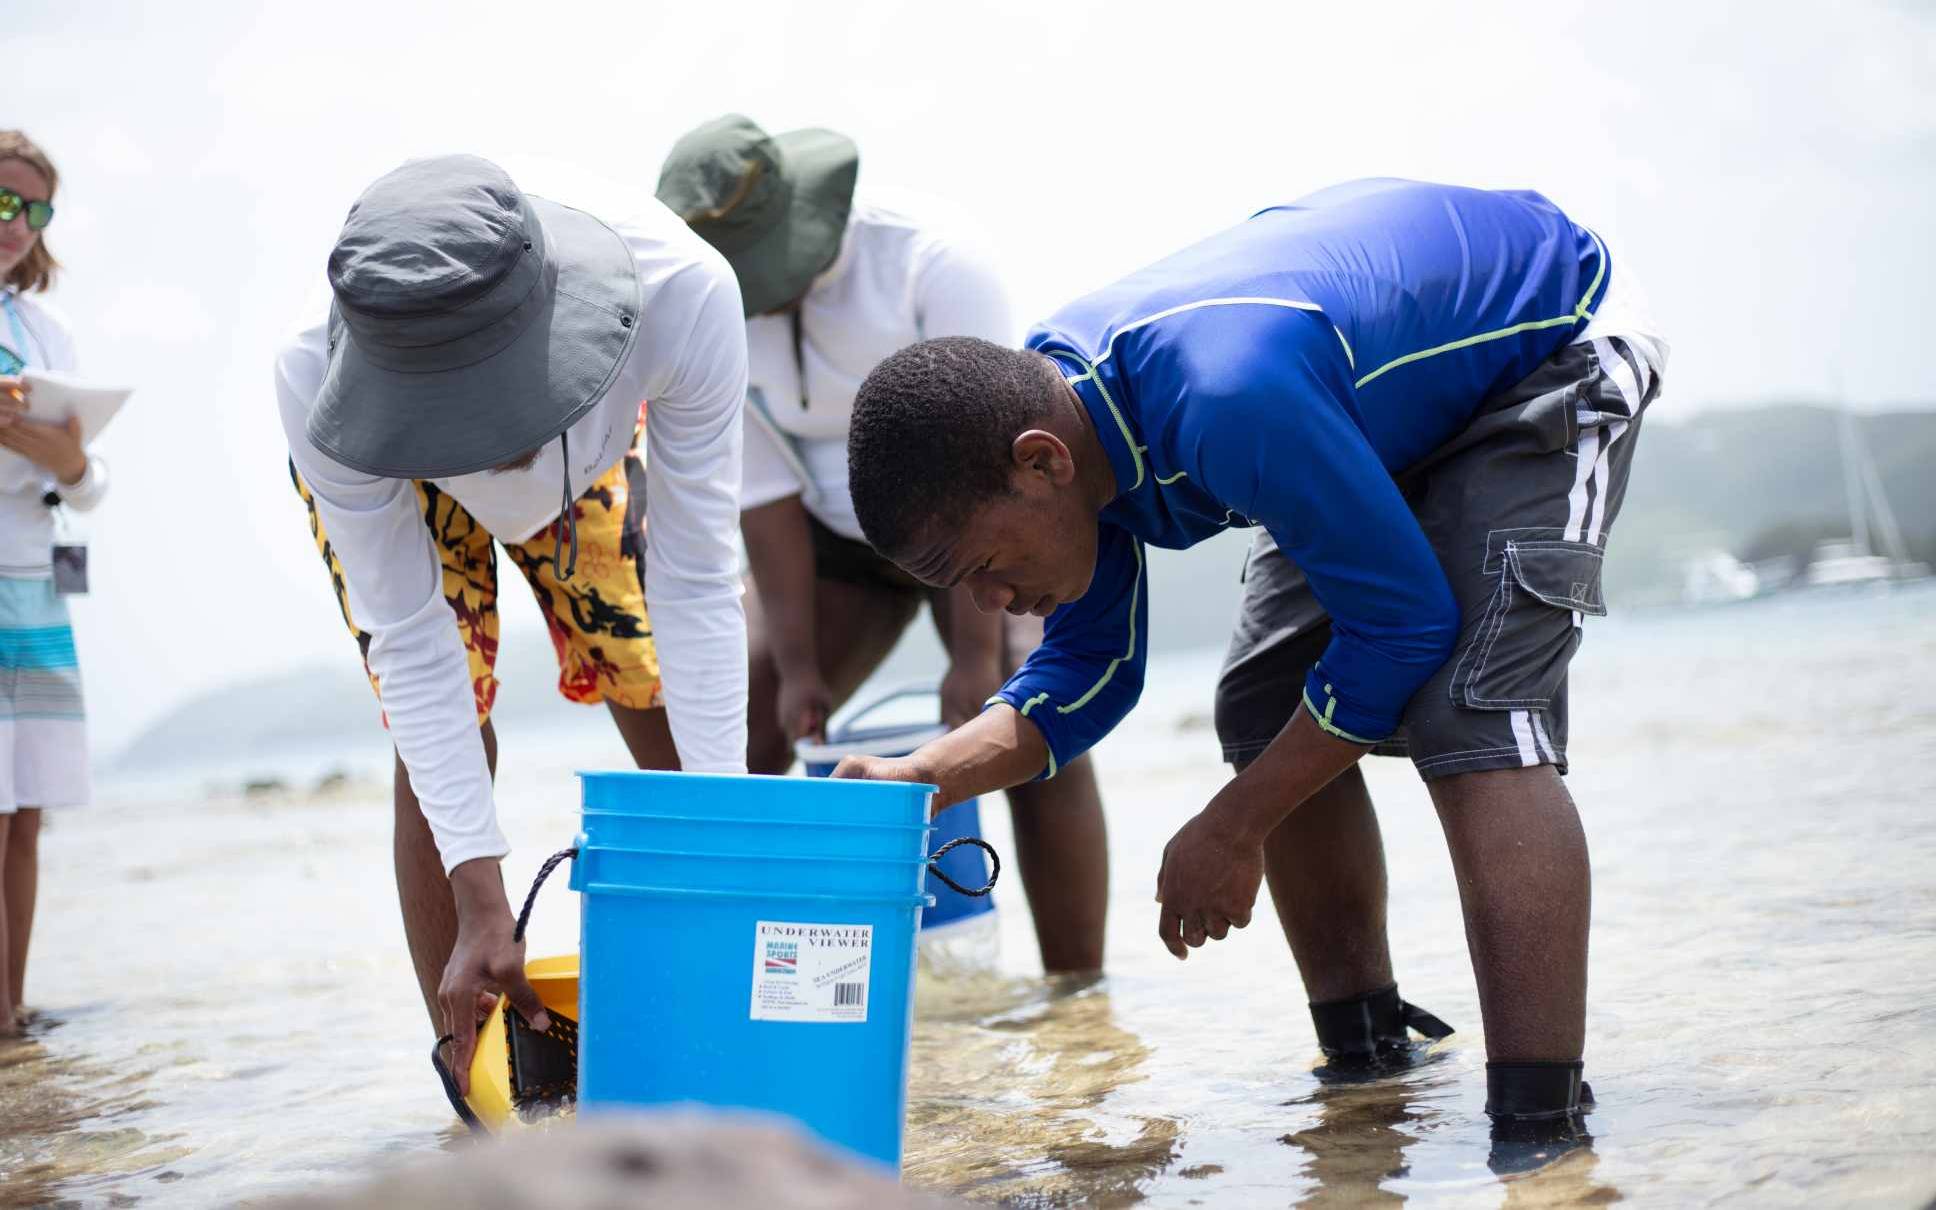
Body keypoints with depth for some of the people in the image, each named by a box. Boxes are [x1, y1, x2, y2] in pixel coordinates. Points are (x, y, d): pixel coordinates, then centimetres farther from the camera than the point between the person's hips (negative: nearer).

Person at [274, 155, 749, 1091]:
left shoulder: (680, 293, -44)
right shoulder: (316, 383, -43)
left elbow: (694, 583, -35)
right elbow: (412, 646, -34)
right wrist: (480, 902, -35)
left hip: (587, 452, 2)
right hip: (383, 473, -1)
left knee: (675, 728, -2)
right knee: (444, 754, -14)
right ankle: (474, 1083, -3)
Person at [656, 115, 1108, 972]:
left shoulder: (929, 263, -29)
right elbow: (764, 490, -12)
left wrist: (976, 652, -31)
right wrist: (796, 665, -15)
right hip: (838, 535, 4)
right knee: (741, 730, -5)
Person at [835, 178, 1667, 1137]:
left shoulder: (1229, 403, -43)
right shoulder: (1046, 407, -14)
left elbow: (1406, 622, -31)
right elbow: (1088, 671, -2)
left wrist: (1231, 830, -23)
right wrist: (918, 780, -20)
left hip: (1551, 346, -8)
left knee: (1469, 717, -25)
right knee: (1264, 711, 2)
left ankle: (1542, 1129, -25)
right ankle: (1367, 1061, 14)